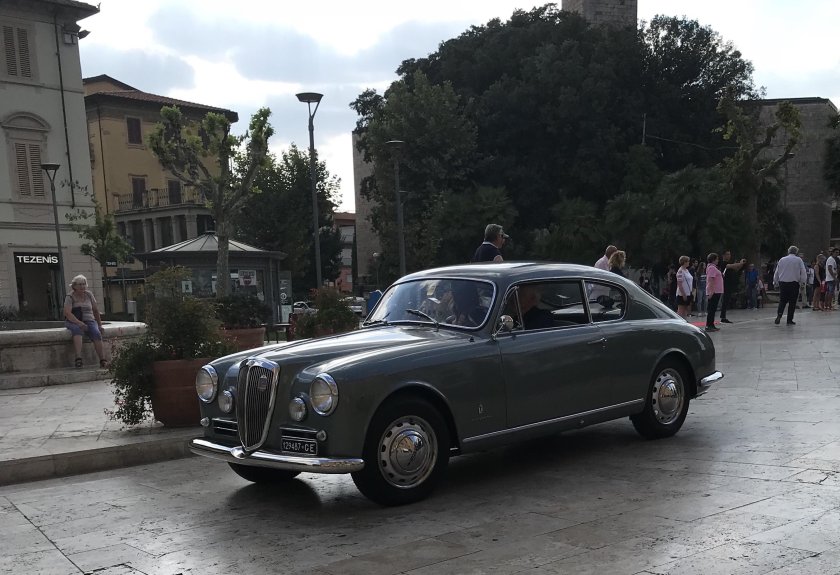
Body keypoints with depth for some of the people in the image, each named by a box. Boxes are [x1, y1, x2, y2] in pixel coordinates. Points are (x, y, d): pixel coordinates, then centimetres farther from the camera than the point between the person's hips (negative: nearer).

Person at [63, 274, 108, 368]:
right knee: (77, 330, -38)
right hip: (73, 322, -3)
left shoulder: (88, 295, 11)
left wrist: (99, 325, 16)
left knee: (96, 333, -29)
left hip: (89, 321, 3)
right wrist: (79, 323, -29)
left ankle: (102, 361, -36)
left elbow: (95, 310, 18)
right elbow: (67, 313, -16)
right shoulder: (70, 297, -3)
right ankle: (78, 358, -50)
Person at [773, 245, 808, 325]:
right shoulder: (798, 260, 0)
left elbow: (776, 272, 11)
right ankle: (789, 320, 5)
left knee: (782, 301, 7)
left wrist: (775, 282, 21)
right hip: (794, 283, -2)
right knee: (792, 302, 4)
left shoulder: (782, 260, 8)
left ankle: (779, 315, -15)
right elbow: (803, 272, -4)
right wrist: (802, 280, 11)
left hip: (782, 283, 2)